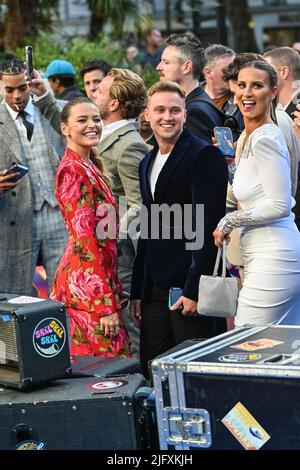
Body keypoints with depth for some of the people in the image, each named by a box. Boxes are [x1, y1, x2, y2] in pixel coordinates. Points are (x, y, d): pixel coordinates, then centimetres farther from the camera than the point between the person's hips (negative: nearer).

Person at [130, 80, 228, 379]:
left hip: (190, 287, -7)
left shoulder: (205, 156, -8)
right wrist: (137, 292, 18)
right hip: (154, 292, 8)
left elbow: (207, 227, -15)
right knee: (153, 376, 7)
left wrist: (194, 290, -19)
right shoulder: (147, 163, 18)